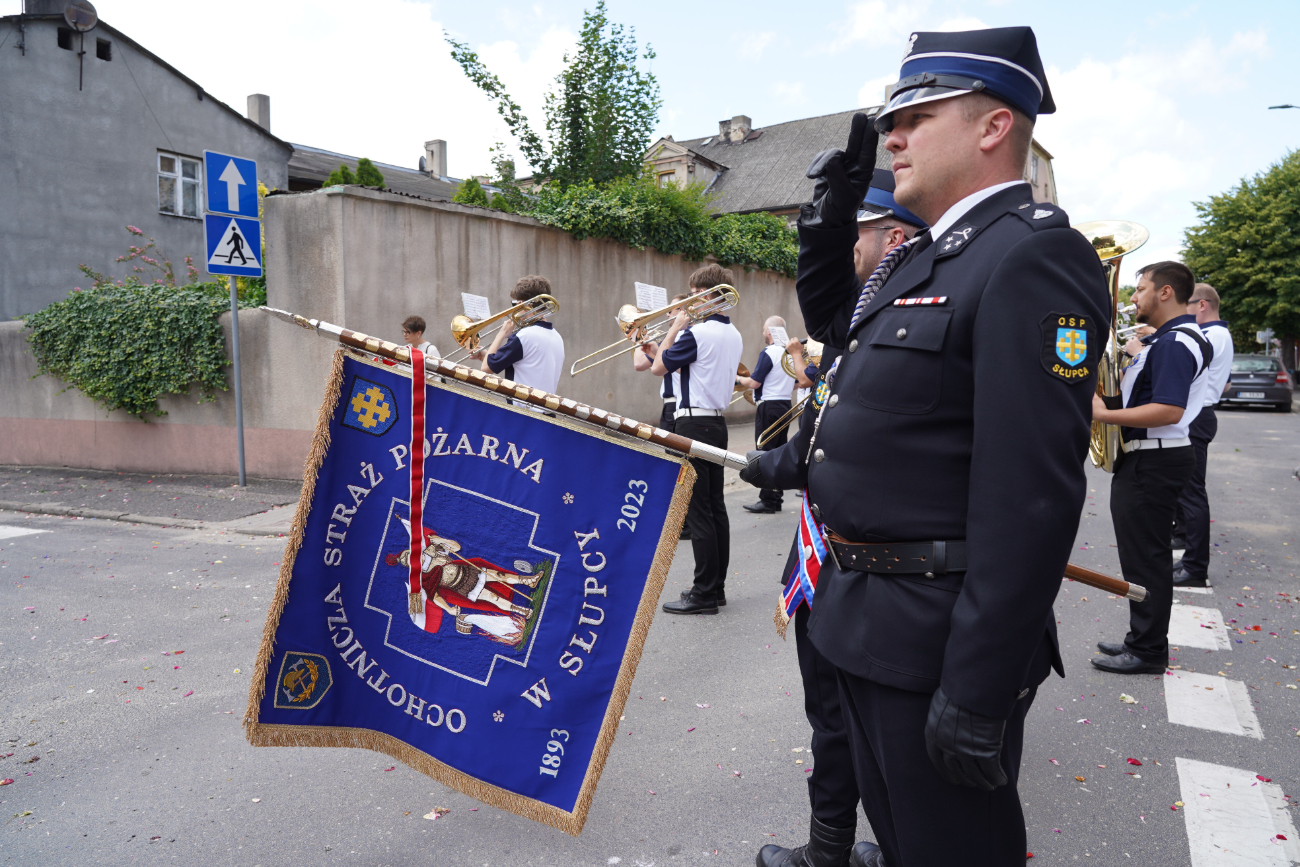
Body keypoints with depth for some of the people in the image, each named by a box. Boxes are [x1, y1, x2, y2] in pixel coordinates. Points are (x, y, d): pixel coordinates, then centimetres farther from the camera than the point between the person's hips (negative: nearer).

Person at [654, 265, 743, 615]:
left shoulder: (696, 333, -16)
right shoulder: (734, 336, 12)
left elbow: (658, 367, -7)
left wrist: (676, 326, 0)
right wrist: (684, 329, 15)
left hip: (694, 423, -9)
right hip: (718, 423, 9)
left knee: (698, 510, -5)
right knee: (715, 505, 12)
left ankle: (704, 594, -1)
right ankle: (716, 586, 19)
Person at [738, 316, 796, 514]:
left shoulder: (768, 353, -15)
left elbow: (754, 383, -17)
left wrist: (738, 378, 2)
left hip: (769, 407, -8)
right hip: (785, 405, 8)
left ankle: (768, 501, -2)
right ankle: (776, 499, 15)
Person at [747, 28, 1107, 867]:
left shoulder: (1034, 255, -19)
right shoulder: (917, 259, 10)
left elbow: (1031, 494, -25)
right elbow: (829, 321, 29)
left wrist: (978, 693, -24)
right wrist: (833, 215, 12)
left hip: (938, 634, -8)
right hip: (865, 617, 9)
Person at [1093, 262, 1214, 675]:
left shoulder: (1174, 343, -18)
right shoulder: (1170, 338, 15)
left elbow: (1169, 411, -28)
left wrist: (1104, 414, -25)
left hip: (1152, 463, -11)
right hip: (1147, 459, 11)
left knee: (1145, 557, -3)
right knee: (1144, 554, 17)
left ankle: (1148, 651, 7)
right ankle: (1143, 638, 27)